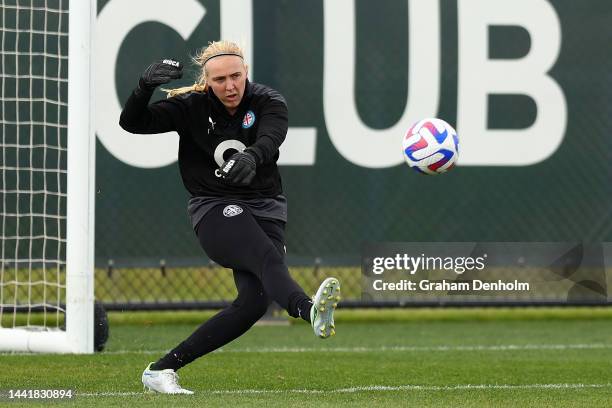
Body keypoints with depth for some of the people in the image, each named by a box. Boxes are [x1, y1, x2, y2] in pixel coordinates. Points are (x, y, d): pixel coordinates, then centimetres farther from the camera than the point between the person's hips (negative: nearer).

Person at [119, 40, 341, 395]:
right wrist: (146, 86, -27)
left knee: (256, 299, -13)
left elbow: (270, 139, -24)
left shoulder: (268, 102, -2)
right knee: (268, 257, -33)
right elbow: (133, 123, -7)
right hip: (215, 209, -3)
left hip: (265, 210, 3)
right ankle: (311, 311, -67)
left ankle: (162, 369, -6)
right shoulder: (191, 107, -1)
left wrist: (250, 157, -48)